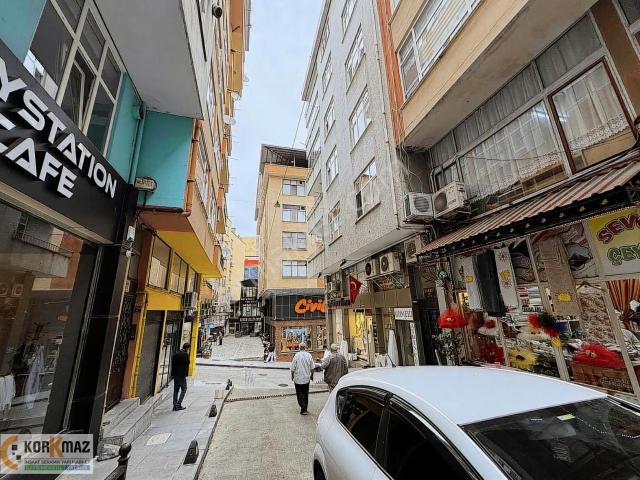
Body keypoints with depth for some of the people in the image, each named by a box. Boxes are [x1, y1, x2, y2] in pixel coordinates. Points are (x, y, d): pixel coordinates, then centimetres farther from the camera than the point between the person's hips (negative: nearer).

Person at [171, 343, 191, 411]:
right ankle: (178, 404, 0)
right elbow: (187, 363, -13)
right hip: (182, 375, -7)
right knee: (184, 389, 5)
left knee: (176, 390, 13)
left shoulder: (175, 354, 8)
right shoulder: (185, 354, -13)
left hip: (175, 374, 7)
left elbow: (172, 364, 12)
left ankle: (175, 405, 14)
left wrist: (172, 374, 16)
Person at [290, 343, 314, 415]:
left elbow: (293, 368, -10)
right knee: (305, 394, 17)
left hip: (298, 378, -3)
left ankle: (303, 409, -4)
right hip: (306, 378, 3)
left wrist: (292, 376, 6)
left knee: (299, 394, 6)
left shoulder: (296, 355, -14)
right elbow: (312, 368, 0)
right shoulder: (309, 355, -6)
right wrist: (311, 375, 15)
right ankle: (304, 409, 26)